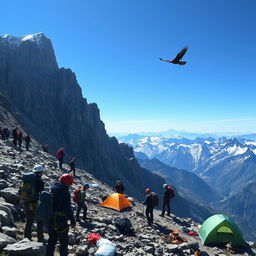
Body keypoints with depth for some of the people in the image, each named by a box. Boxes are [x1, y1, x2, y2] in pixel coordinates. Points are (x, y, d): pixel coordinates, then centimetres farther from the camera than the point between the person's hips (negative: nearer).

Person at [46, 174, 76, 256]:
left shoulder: (52, 190, 5)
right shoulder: (65, 192, -19)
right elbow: (68, 209, -22)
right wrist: (73, 221, -15)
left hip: (50, 220, 7)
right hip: (60, 221, -7)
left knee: (52, 240, 21)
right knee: (64, 242, 8)